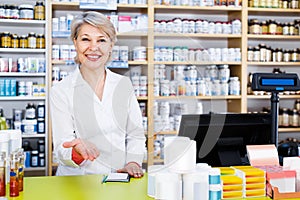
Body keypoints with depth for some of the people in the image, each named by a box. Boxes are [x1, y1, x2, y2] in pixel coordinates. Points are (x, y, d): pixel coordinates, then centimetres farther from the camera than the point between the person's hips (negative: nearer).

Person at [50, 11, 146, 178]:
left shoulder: (124, 84, 8)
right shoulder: (60, 91, -2)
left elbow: (135, 135, 13)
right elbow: (62, 150, -8)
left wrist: (133, 163, -3)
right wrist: (78, 151, -28)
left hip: (120, 179, 3)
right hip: (78, 180, -2)